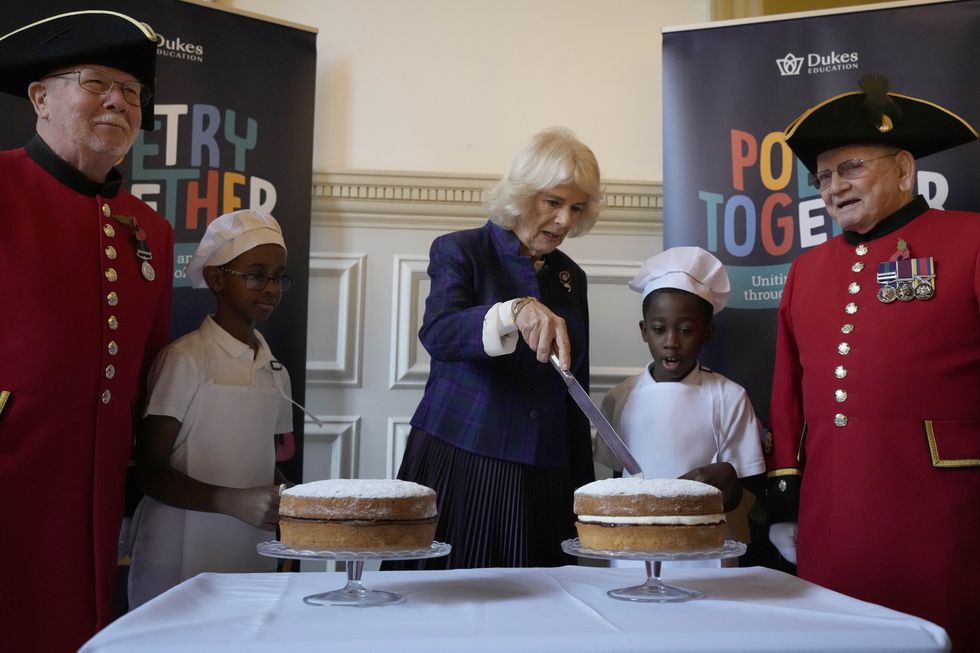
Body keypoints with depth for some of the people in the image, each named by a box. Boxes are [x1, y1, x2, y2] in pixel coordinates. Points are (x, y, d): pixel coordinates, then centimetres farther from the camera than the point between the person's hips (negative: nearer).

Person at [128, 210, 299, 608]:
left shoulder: (275, 371, 9)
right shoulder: (185, 359, -10)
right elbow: (151, 474, -11)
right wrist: (233, 502, -23)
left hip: (255, 561, 6)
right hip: (181, 562, -5)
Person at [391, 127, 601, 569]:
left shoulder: (571, 277, 12)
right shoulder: (460, 251, -1)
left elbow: (575, 393, 14)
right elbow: (437, 333, -21)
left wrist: (585, 490, 12)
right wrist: (515, 312, -38)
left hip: (543, 479, 4)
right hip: (459, 466, -4)